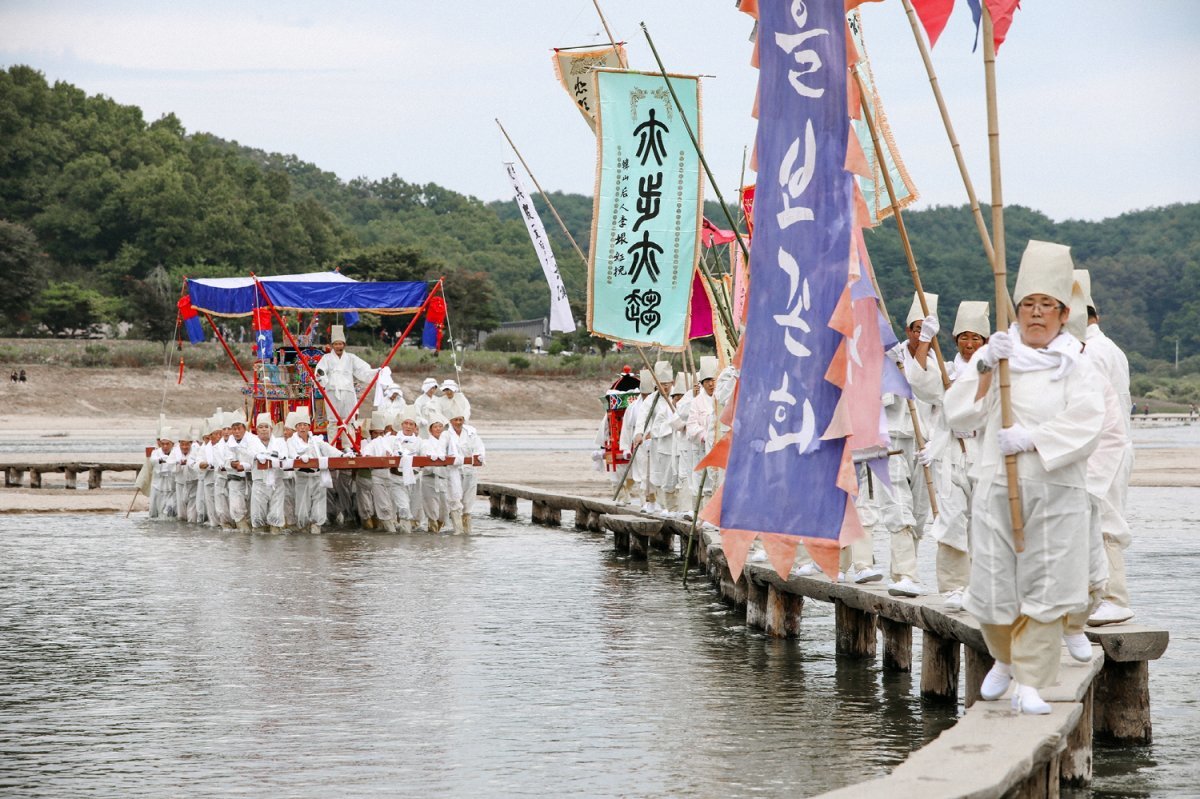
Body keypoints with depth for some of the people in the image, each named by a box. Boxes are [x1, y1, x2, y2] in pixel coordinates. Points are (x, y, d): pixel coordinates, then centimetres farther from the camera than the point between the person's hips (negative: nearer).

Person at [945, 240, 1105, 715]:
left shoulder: (1075, 366, 5)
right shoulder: (993, 356, 11)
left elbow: (1084, 423, -11)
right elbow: (960, 415, 0)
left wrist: (1031, 438, -20)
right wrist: (986, 368, -12)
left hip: (1056, 493, -1)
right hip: (997, 490, 2)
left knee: (1045, 591, -5)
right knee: (993, 589, 3)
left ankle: (1030, 683, 5)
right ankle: (1005, 660, 31)